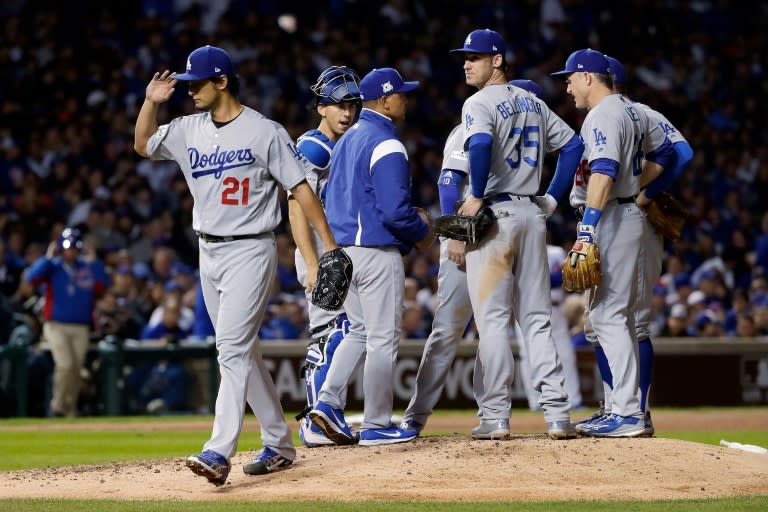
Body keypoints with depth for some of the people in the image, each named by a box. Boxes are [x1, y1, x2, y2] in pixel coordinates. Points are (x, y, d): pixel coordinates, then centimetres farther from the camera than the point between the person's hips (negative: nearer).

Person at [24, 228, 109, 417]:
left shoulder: (88, 268, 8)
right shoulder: (52, 267, 1)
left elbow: (102, 287, -6)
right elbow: (32, 277, -15)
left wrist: (94, 263, -8)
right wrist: (48, 258, -15)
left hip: (81, 328, 3)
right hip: (56, 325, -3)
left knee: (76, 370, 4)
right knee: (66, 365, -17)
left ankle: (70, 411, 16)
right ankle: (57, 407, -2)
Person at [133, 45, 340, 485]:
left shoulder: (263, 131, -10)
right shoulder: (188, 131, 8)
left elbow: (300, 187, -9)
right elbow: (143, 145, 23)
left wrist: (329, 245, -13)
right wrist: (152, 102, 5)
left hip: (250, 251, -7)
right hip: (209, 252, 7)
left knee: (233, 349, -17)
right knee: (242, 352, 12)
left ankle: (220, 452, -25)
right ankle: (279, 444, 22)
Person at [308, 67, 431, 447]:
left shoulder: (347, 140, 14)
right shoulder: (386, 145, -15)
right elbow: (395, 210, -21)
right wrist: (421, 232, -2)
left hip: (342, 249, 9)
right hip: (377, 251, -9)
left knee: (359, 331, 18)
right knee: (383, 337, 0)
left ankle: (328, 402, 5)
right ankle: (377, 425, 4)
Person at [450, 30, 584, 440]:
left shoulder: (480, 103, -7)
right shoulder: (532, 103, 16)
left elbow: (480, 144, -27)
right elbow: (572, 144, 17)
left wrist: (477, 196, -16)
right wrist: (552, 198, 15)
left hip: (493, 215, -7)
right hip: (533, 214, 7)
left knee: (492, 319, -4)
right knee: (537, 319, 8)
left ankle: (495, 417, -6)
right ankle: (557, 415, 1)